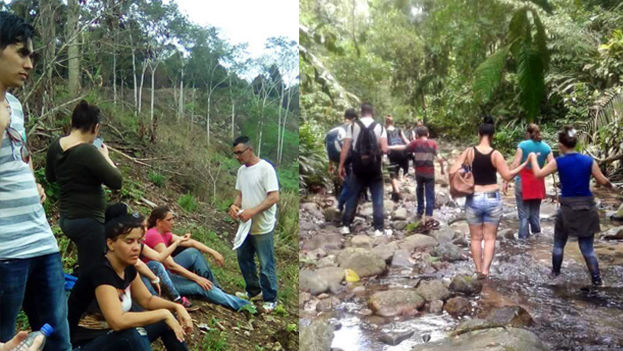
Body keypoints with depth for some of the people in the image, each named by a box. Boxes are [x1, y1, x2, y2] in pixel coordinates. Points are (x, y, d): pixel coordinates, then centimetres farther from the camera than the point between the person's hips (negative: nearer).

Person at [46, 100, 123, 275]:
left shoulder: (56, 146, 2)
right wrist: (105, 157, -1)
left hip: (67, 219, 9)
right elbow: (117, 181, -15)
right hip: (88, 221, -9)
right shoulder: (88, 152, -22)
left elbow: (50, 177, 20)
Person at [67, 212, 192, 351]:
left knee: (168, 320, 1)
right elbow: (117, 321, -37)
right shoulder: (101, 272, -26)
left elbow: (147, 299, 12)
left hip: (112, 335, 9)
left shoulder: (128, 268, -1)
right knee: (133, 335, -35)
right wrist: (163, 313, -28)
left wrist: (176, 307, -6)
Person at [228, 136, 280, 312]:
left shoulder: (265, 168, -17)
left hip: (263, 227, -8)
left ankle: (270, 299, 16)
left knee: (266, 265, 2)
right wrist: (235, 205, -5)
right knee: (244, 259, 19)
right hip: (245, 225, 8)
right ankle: (253, 290, 37)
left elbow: (274, 197, -21)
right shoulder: (241, 170, 8)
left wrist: (253, 211, -28)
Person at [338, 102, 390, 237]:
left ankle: (345, 226, 12)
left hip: (358, 168, 1)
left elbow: (345, 148, -4)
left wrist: (341, 166, 1)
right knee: (377, 199, 7)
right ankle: (379, 229, 6)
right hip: (374, 169, -1)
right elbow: (384, 149, -10)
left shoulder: (353, 126, -1)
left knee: (352, 197, 12)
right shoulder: (379, 127, -2)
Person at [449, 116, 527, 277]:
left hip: (473, 199, 1)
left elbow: (452, 171, -7)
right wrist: (524, 164, 4)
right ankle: (485, 270, 0)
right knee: (490, 238, 9)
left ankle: (478, 269, 16)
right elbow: (508, 175, -7)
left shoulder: (470, 151, -5)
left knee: (476, 237, 12)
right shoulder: (495, 154, -7)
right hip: (493, 199, 0)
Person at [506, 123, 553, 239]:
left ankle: (523, 237, 7)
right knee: (535, 211, 18)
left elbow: (515, 164, -14)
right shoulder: (546, 147, 3)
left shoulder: (523, 145, -6)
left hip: (523, 181, -3)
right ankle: (536, 232, 26)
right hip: (538, 182, 3)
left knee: (523, 212, 4)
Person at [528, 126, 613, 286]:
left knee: (559, 244, 19)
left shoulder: (558, 162, -9)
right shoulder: (589, 160, -5)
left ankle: (555, 272, 31)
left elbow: (538, 174, -1)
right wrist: (611, 185, 24)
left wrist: (533, 158, 15)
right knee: (587, 247, 9)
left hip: (568, 208, -2)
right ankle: (597, 280, 8)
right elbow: (603, 181, 1)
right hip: (587, 207, 2)